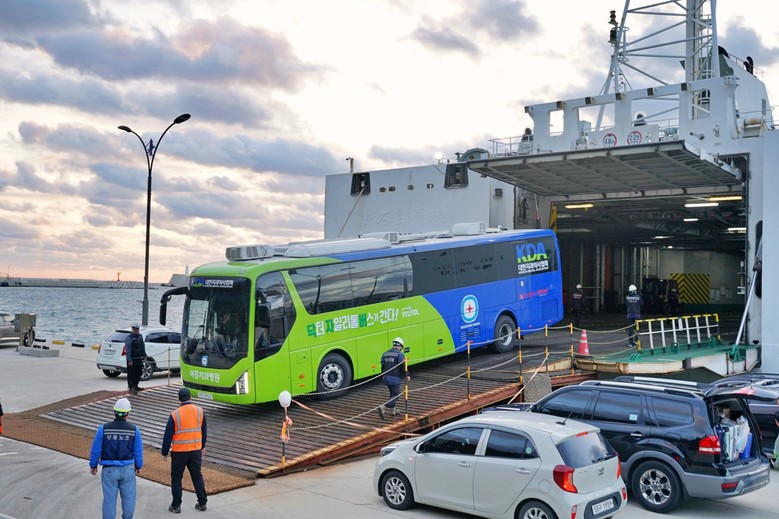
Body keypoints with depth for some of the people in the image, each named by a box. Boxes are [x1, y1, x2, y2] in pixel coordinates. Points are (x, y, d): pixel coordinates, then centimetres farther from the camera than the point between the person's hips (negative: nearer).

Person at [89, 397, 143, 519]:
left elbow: (96, 449, -7)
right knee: (128, 497, 17)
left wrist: (93, 465, 9)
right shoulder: (134, 429, -12)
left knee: (109, 499, 9)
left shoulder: (104, 428, -15)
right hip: (127, 469, 0)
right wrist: (139, 466, 11)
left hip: (109, 470, 0)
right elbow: (138, 451, -4)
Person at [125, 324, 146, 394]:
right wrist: (129, 360, -22)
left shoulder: (140, 336, 11)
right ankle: (131, 387, 4)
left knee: (139, 373, 13)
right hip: (132, 359, -8)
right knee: (131, 374, -2)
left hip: (139, 359, 8)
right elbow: (128, 350, -17)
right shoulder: (129, 338, -13)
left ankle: (135, 386, 25)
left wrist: (144, 356, 15)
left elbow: (143, 347, 19)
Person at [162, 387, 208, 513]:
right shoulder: (200, 411, -2)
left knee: (176, 478, 11)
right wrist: (202, 446, 22)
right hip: (196, 451, 3)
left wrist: (164, 453, 3)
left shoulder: (175, 414, -11)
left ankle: (176, 506, 15)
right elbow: (204, 432, 8)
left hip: (179, 452, -3)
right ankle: (202, 503, 19)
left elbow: (168, 436, -8)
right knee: (197, 476, 15)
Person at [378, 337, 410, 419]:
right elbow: (403, 367, -14)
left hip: (386, 378, 7)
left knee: (393, 393, 23)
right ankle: (384, 407, -18)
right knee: (395, 395, -2)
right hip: (395, 378, -7)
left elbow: (382, 366, 16)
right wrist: (407, 375, 1)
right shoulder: (400, 354, -10)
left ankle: (392, 409, 27)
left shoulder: (385, 353, 11)